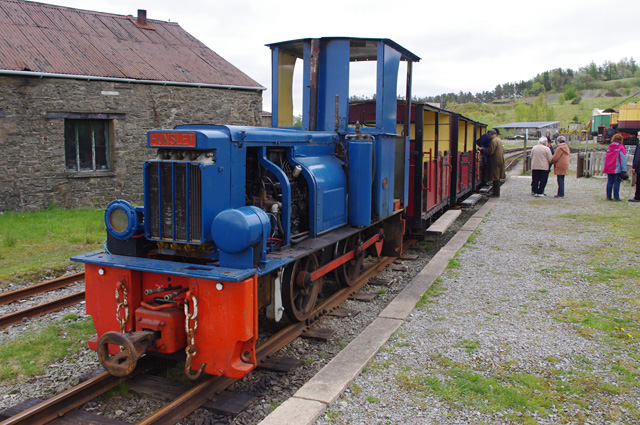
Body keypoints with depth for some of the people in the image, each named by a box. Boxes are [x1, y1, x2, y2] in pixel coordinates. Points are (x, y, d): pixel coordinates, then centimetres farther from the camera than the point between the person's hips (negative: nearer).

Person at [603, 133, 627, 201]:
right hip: (617, 169, -5)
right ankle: (616, 197, -1)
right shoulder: (621, 147, -8)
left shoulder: (609, 147, 8)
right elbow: (623, 159, -11)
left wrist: (605, 168, 16)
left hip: (609, 169, 5)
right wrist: (624, 169, -11)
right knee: (616, 182, -1)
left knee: (609, 182, 9)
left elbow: (606, 158, 12)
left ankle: (608, 196, 10)